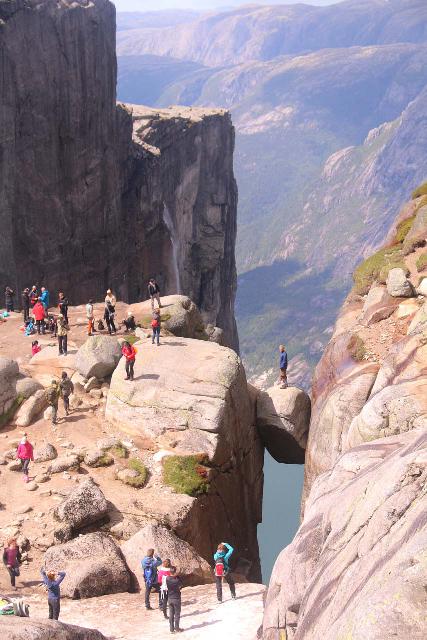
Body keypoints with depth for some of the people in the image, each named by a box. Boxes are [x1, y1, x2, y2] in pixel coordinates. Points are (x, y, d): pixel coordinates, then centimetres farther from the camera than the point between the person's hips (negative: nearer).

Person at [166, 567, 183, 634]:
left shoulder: (167, 579, -8)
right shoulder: (177, 580, -22)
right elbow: (181, 585, -6)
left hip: (170, 598, 4)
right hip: (176, 598, -4)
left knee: (171, 614, 12)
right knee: (177, 613, 10)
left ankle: (171, 628, 15)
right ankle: (177, 627, 15)